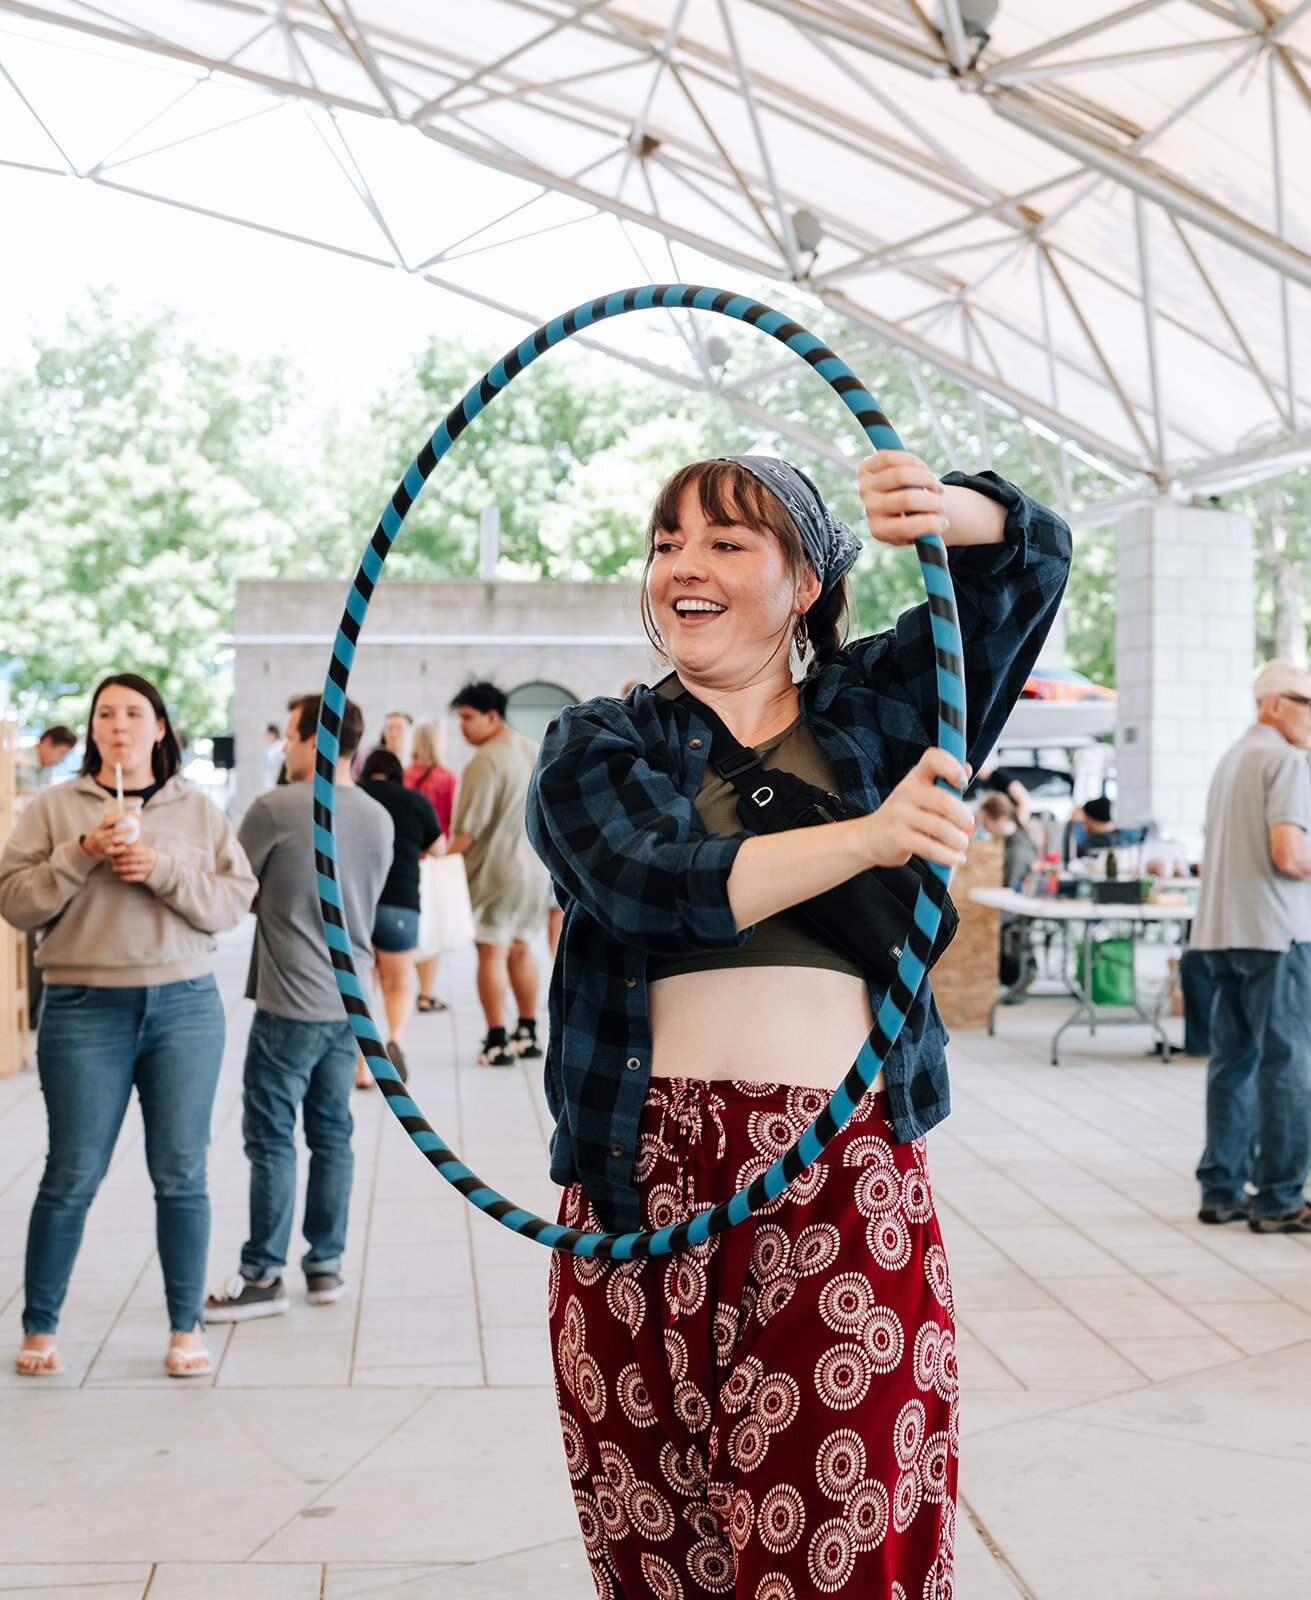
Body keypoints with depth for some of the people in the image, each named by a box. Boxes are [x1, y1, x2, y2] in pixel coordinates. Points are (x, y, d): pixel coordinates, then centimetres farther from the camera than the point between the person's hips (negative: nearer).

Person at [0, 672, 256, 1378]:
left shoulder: (200, 812, 9)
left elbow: (233, 902, 1)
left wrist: (162, 868, -12)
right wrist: (80, 855, -14)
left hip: (185, 1005, 1)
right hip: (84, 1008, -1)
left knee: (182, 1174, 4)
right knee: (72, 1175, 2)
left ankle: (186, 1327, 15)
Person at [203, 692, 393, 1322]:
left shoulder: (276, 810, -14)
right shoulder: (379, 819, 5)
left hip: (290, 1001, -6)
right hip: (351, 999, 6)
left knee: (271, 1137, 1)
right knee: (332, 1132, 13)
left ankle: (263, 1276, 6)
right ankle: (326, 1265, 20)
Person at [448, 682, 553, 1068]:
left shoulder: (486, 761, -17)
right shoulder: (534, 752, 9)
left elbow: (468, 829, -18)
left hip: (496, 869, -8)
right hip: (534, 868, 8)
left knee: (492, 952, 0)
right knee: (519, 949, 17)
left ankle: (497, 1043, 1)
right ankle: (528, 1035, 22)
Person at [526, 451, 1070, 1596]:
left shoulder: (871, 709, 16)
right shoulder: (597, 745, 12)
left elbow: (1034, 554, 12)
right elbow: (646, 880, -9)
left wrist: (948, 511, -12)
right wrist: (865, 837, -20)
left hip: (849, 1181, 0)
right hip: (645, 1183, 0)